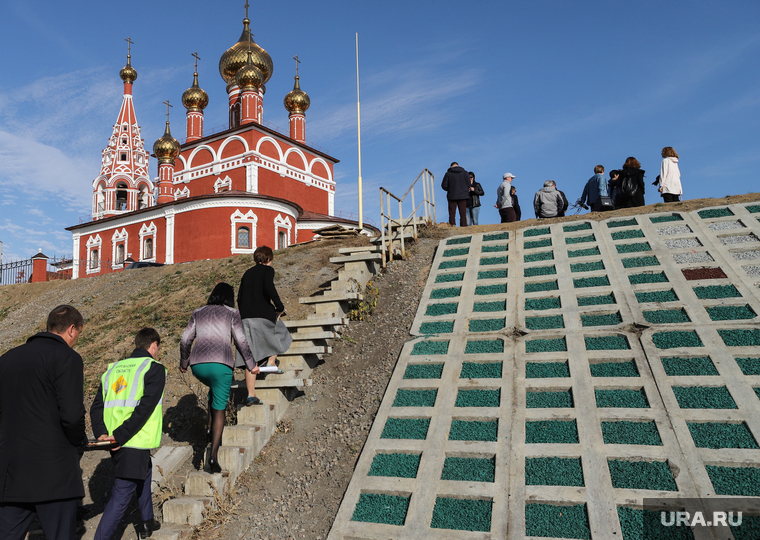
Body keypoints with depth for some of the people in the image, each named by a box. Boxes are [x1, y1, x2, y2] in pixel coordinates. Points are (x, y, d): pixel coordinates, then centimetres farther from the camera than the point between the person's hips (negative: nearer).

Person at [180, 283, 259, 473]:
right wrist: (251, 364, 11)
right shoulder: (232, 313, 9)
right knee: (219, 407, 5)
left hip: (198, 364, 4)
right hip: (221, 363, -4)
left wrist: (183, 363, 31)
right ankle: (214, 455, -3)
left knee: (215, 389, 34)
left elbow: (185, 340, 16)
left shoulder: (198, 313, 19)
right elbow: (240, 341, 2)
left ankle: (211, 427, 24)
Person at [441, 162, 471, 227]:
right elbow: (468, 185, 2)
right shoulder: (465, 173, 4)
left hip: (452, 196, -1)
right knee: (463, 214, 2)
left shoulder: (448, 173, 0)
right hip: (463, 196, 1)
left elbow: (444, 185, -1)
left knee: (452, 214, 0)